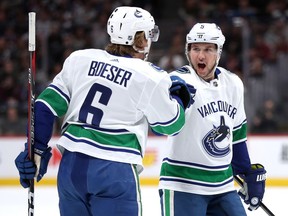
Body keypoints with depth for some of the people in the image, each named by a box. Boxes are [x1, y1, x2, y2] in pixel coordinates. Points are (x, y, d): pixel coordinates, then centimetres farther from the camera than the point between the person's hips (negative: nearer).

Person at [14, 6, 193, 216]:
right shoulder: (150, 78, -5)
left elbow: (47, 105, 8)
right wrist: (179, 95, 26)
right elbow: (170, 124, 8)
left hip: (70, 167, 5)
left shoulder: (80, 59, 8)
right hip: (115, 172, -5)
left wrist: (36, 149, 13)